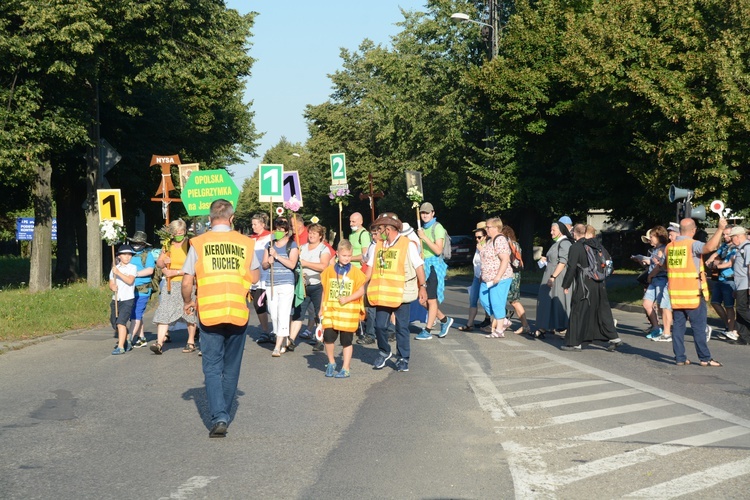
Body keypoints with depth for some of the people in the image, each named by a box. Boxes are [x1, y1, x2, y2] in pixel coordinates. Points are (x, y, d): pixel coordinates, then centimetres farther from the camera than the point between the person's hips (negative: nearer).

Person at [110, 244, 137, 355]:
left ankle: (121, 347, -20)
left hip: (127, 299, -6)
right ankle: (126, 343, 34)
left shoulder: (132, 267, -2)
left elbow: (130, 280, -16)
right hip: (116, 300, 6)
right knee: (115, 323, 14)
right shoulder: (114, 268, 12)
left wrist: (118, 273, -21)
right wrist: (112, 287, -10)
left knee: (121, 322, -18)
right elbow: (111, 283, 12)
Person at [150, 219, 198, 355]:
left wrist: (176, 272, -15)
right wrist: (163, 263, -5)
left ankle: (191, 342, 18)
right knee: (164, 313, -7)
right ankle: (159, 343, -13)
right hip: (169, 285, 5)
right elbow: (158, 263, 18)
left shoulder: (190, 245, -7)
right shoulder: (168, 245, 11)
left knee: (189, 313, 4)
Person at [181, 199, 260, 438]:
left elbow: (187, 282, -3)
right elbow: (255, 277, 9)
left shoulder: (199, 244, -3)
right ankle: (224, 413, 26)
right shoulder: (245, 243, 1)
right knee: (231, 368, 16)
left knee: (212, 367, 2)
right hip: (238, 313, 2)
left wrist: (188, 302, 15)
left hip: (209, 313, -2)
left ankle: (218, 416, -12)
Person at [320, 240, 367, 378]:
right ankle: (331, 363, 14)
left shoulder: (355, 271, -1)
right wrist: (321, 308, 12)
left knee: (346, 340, 4)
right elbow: (325, 290, 13)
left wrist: (347, 299, -15)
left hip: (348, 311, -2)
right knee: (328, 336, -9)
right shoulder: (329, 270, 6)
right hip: (331, 309, 2)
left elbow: (361, 291, -2)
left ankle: (346, 369, 12)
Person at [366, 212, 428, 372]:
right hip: (382, 294, 4)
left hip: (401, 294, -4)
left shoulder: (407, 245, -6)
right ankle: (384, 352, 24)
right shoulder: (378, 245, 9)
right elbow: (370, 267, 14)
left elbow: (419, 266, -5)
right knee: (380, 325, 1)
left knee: (402, 327, 3)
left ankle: (403, 359, 14)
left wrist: (422, 287, -11)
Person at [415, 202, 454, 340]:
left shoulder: (437, 228, -7)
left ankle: (427, 330, 0)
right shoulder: (422, 229, 16)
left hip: (434, 265, -8)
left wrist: (424, 238, -20)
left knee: (431, 300, -4)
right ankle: (444, 320, 25)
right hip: (424, 265, 8)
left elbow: (438, 250, -16)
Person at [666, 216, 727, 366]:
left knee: (678, 325, 8)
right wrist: (720, 229, -26)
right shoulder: (693, 245, -12)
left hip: (675, 294, 5)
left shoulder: (669, 247, 7)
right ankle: (705, 358, 3)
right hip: (693, 293, -5)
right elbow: (709, 247, -32)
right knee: (699, 326, 1)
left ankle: (680, 357, 8)